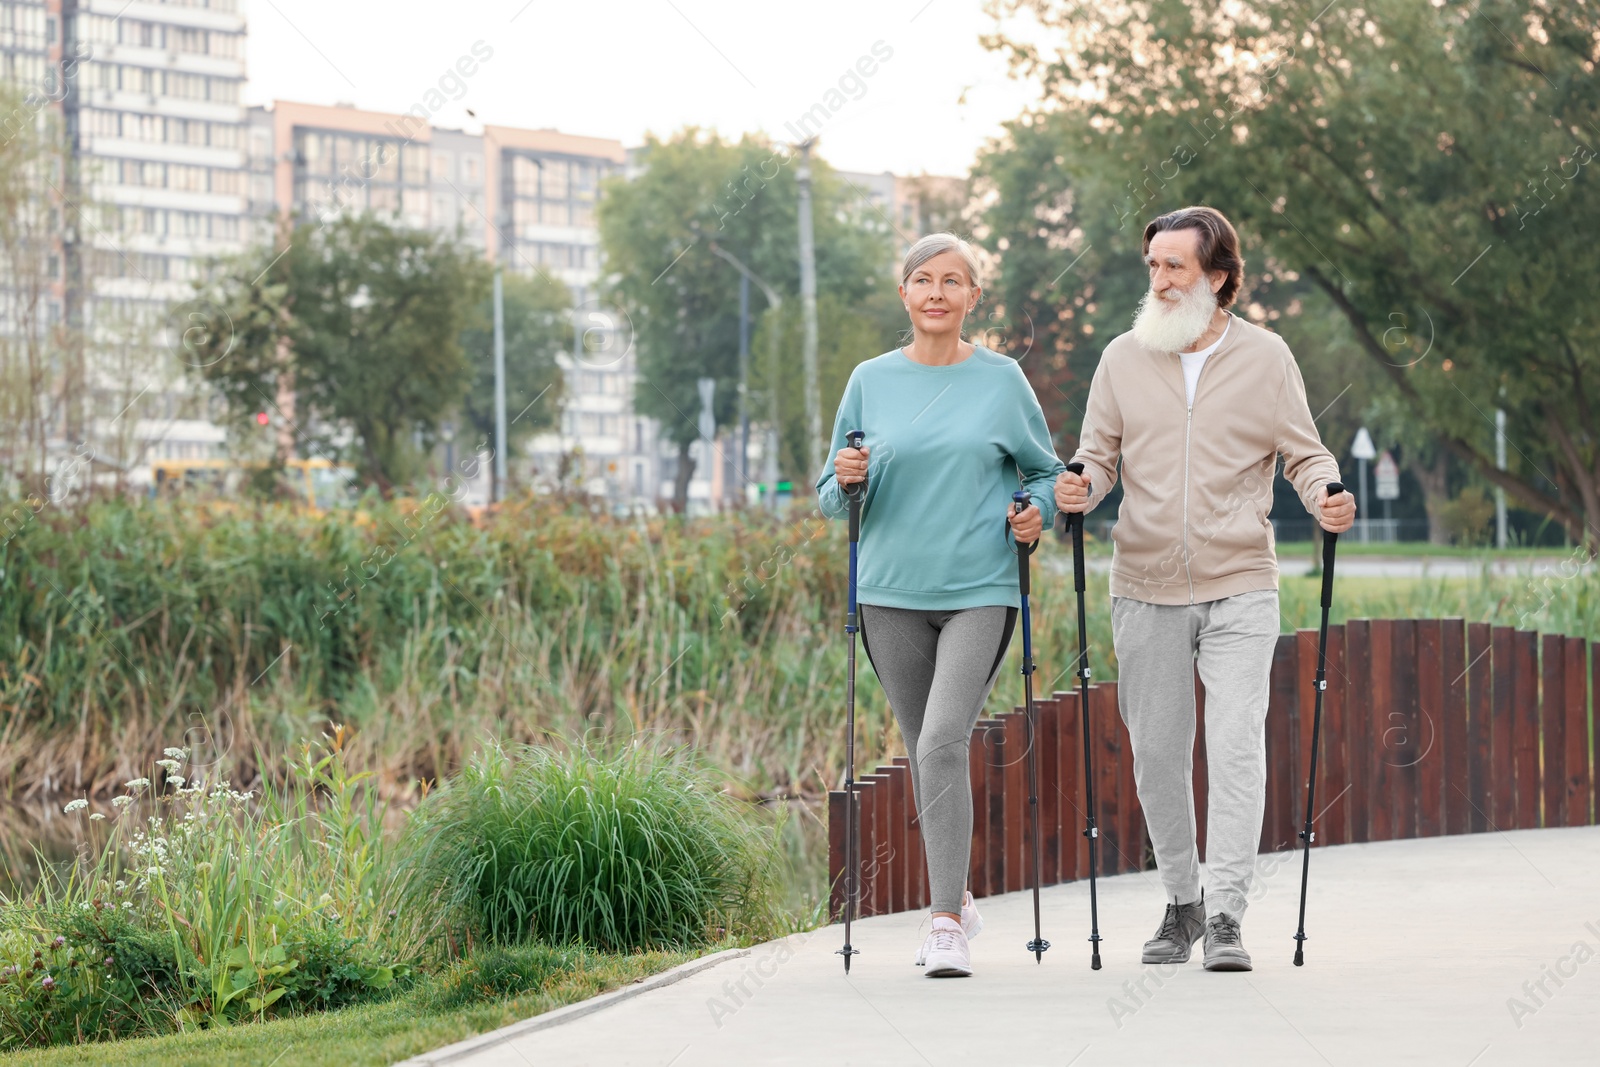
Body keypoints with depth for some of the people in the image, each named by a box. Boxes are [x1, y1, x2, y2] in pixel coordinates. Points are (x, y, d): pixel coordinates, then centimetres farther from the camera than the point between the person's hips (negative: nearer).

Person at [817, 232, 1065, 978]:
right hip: (891, 592, 3)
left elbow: (1044, 471, 14)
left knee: (943, 742, -17)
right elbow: (832, 498, 12)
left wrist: (1037, 514, -7)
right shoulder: (871, 381, 7)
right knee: (922, 750, 10)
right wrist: (845, 480, -10)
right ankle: (955, 901, 28)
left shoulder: (1002, 380, 3)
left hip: (979, 591, -3)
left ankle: (947, 925, -15)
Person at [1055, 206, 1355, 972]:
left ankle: (1225, 917, -10)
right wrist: (1080, 487, -15)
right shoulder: (1124, 358, 7)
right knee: (1157, 755, 6)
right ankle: (1181, 902, 22)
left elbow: (1303, 455, 4)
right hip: (1146, 591, 2)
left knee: (1236, 749, -12)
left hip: (1239, 591, -2)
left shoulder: (1265, 357, 3)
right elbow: (1099, 455, 7)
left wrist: (1325, 498, -17)